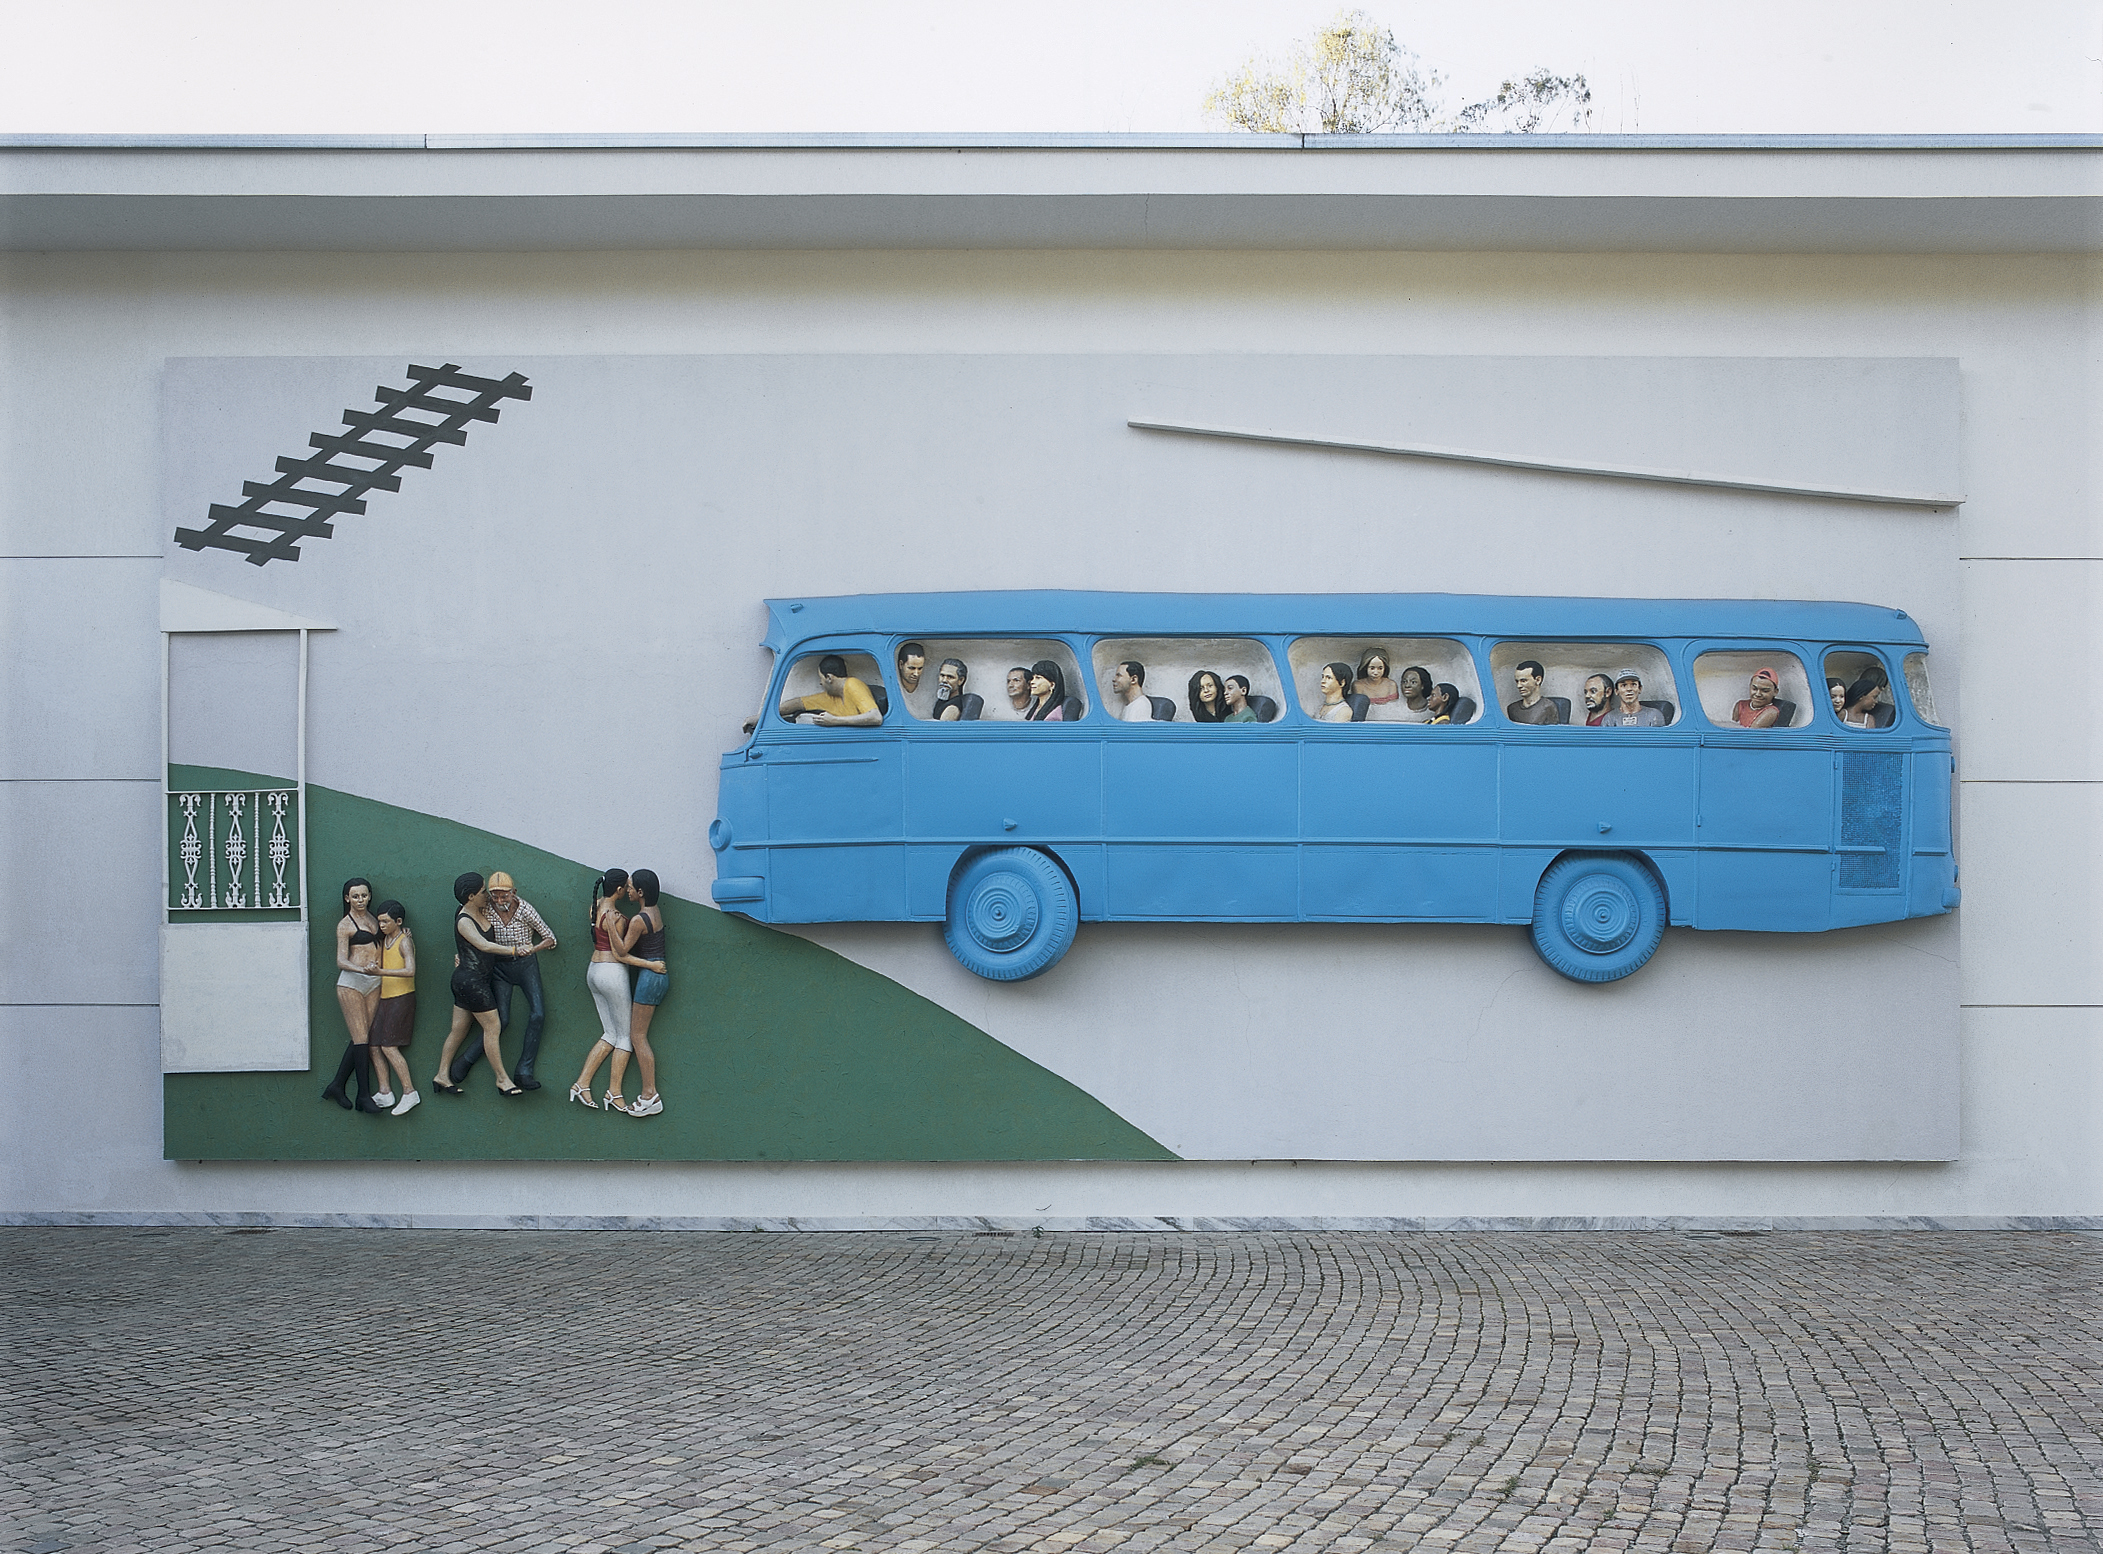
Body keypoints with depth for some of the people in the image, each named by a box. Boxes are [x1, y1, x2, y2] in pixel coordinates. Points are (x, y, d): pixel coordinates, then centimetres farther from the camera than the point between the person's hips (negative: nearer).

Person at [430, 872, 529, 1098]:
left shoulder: (482, 912, 8)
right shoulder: (464, 921, -18)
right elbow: (485, 946, -31)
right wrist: (515, 950, -37)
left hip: (468, 980, 9)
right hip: (470, 980, -9)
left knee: (459, 1029, 13)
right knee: (493, 1028, -5)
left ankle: (442, 1076, 20)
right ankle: (502, 1080, 0)